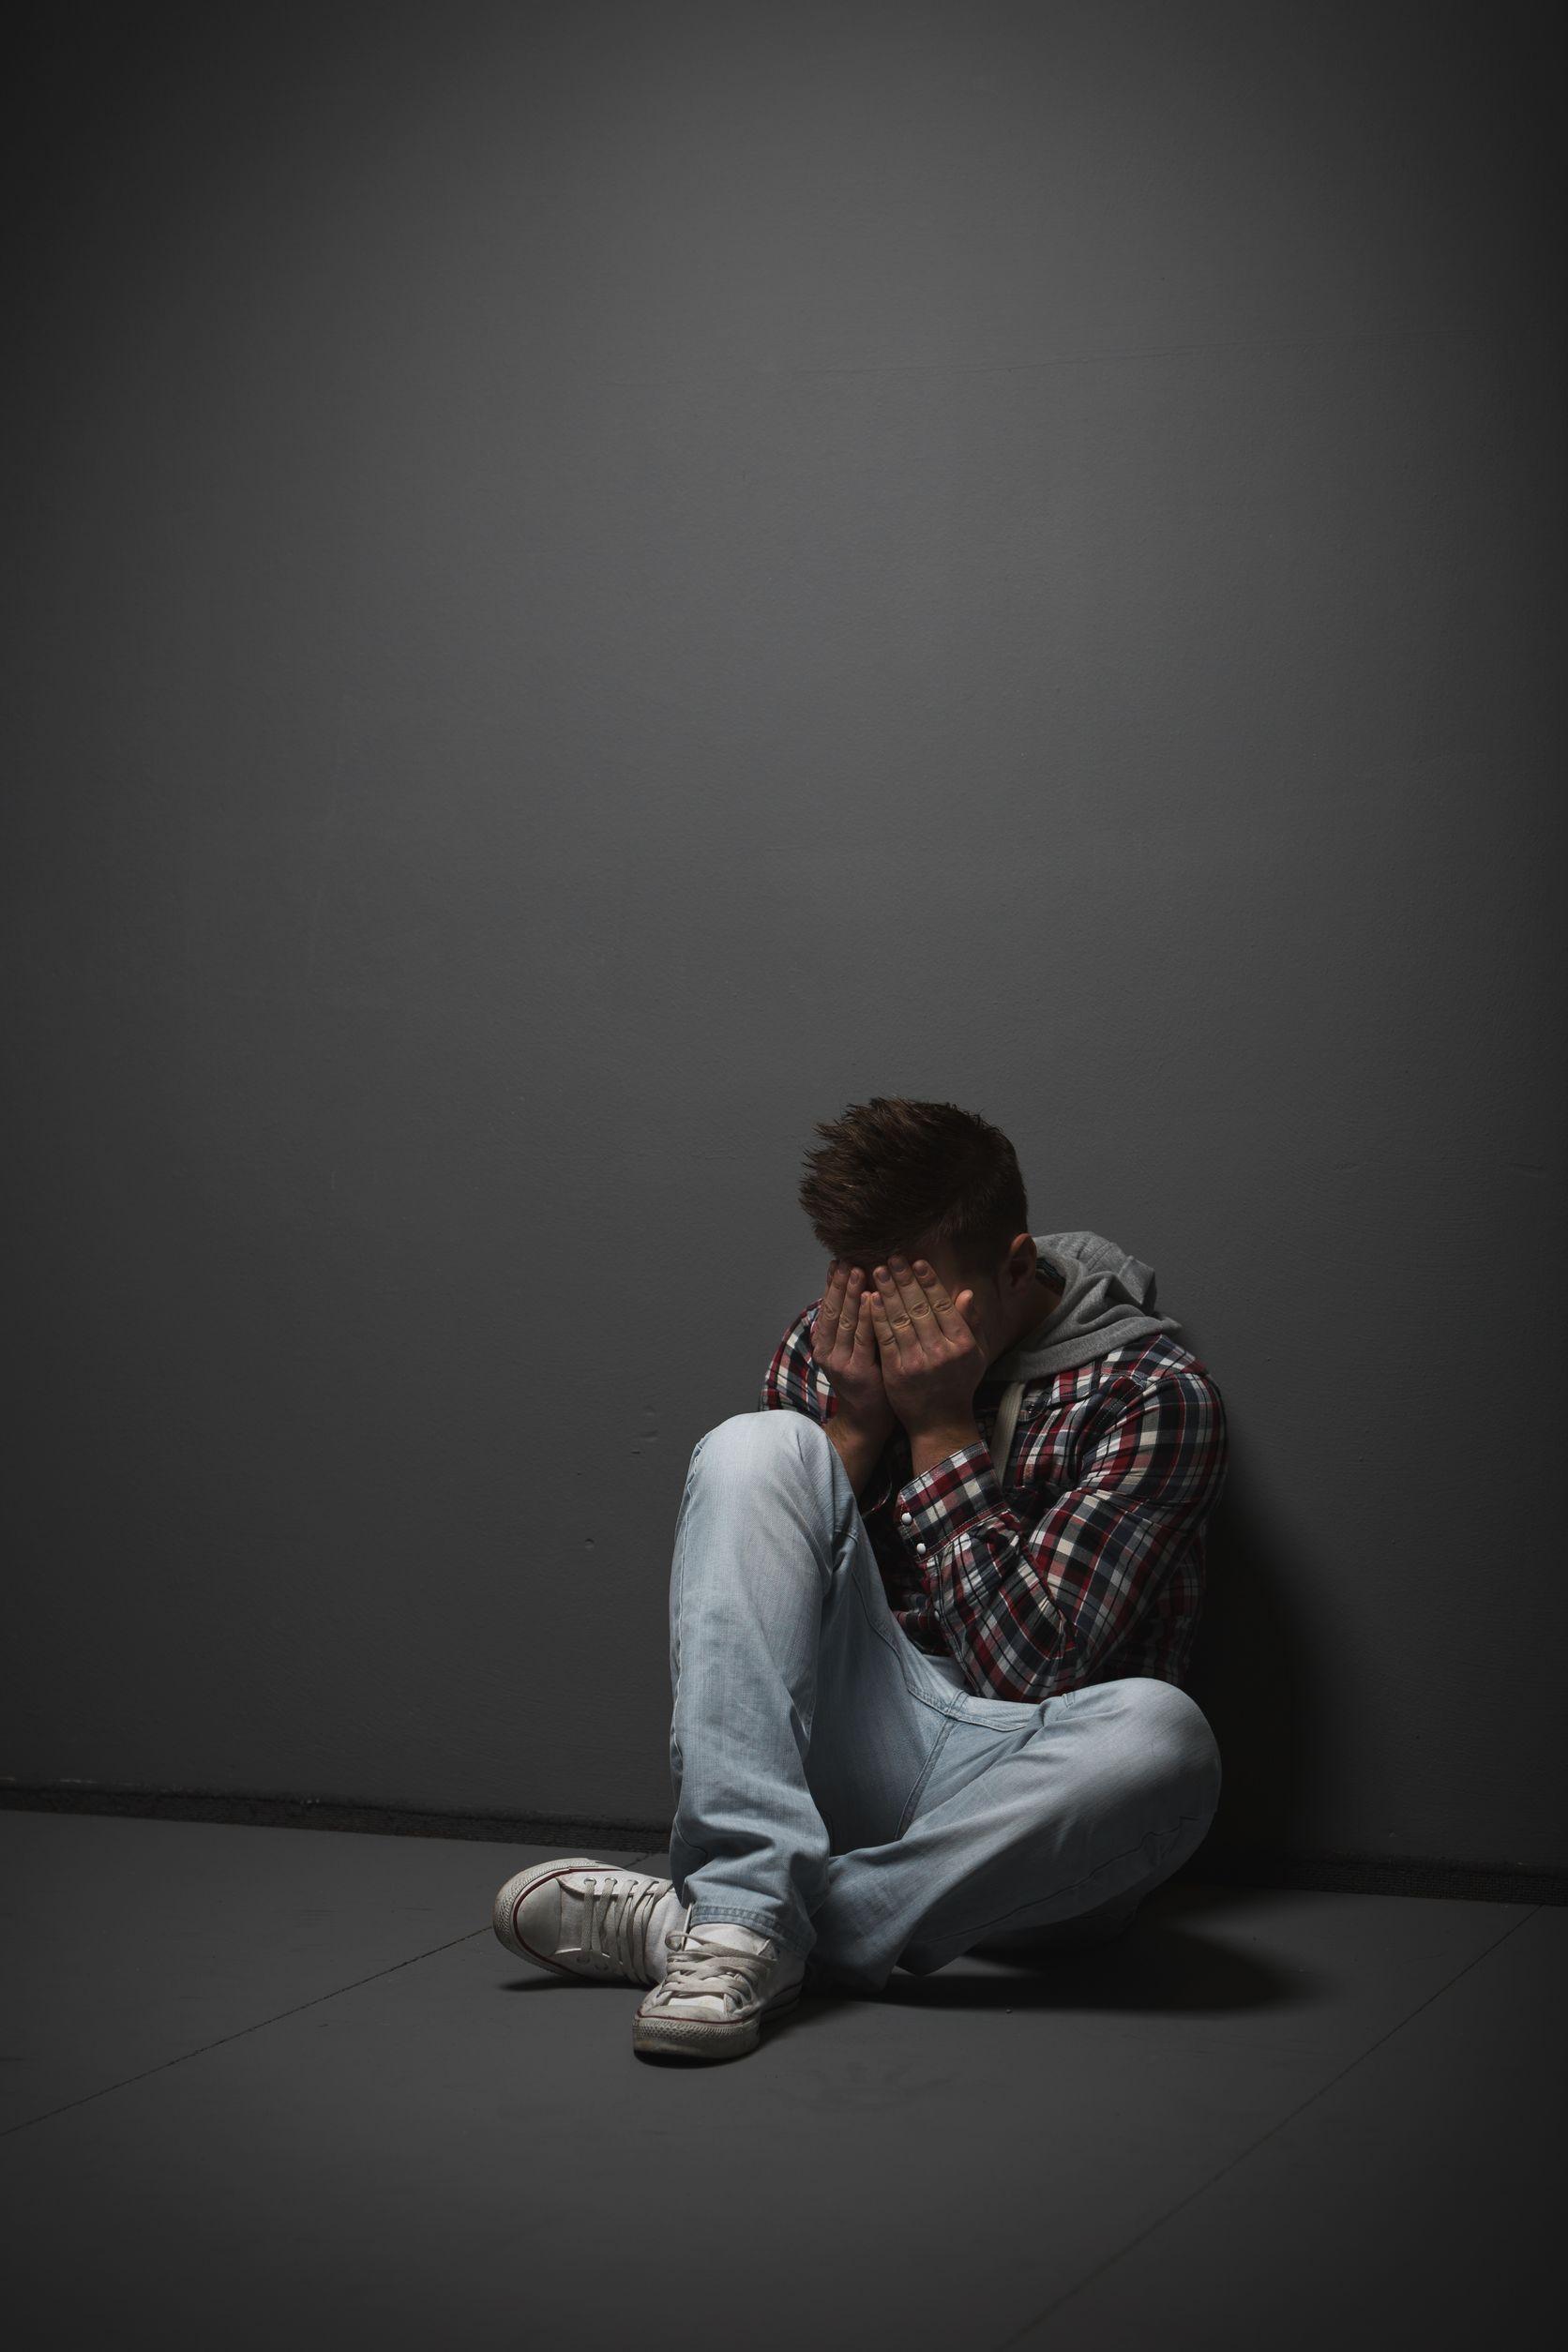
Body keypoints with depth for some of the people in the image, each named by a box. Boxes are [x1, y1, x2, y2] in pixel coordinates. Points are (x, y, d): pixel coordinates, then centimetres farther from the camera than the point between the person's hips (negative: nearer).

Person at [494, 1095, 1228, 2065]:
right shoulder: (830, 1343, 5)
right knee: (756, 1447, -18)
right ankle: (748, 1908, -32)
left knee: (1161, 1734, -39)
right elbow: (756, 1580, 1)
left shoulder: (1156, 1393, -8)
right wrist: (856, 1424, -11)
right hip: (868, 1754, 3)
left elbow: (1033, 1674, -15)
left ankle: (731, 1926, -29)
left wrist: (940, 1430, -15)